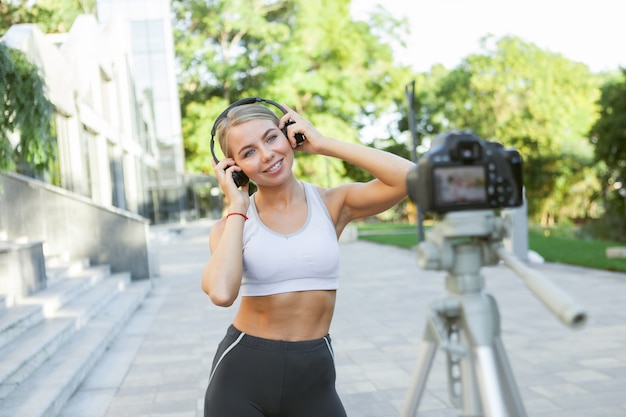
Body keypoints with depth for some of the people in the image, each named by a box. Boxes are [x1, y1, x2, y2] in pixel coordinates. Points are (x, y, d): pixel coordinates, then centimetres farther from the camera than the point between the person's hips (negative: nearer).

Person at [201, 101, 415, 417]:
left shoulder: (333, 204, -2)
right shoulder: (233, 223, -4)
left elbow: (408, 177, -18)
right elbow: (221, 293, -24)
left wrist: (324, 144, -12)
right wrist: (236, 208, -13)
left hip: (313, 376, 1)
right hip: (241, 372, 0)